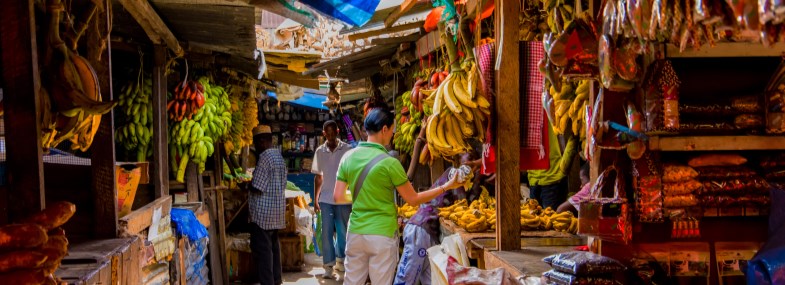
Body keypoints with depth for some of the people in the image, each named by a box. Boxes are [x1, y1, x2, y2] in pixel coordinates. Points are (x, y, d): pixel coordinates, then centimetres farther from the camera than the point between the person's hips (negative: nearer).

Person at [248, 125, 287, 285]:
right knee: (273, 245, 17)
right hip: (276, 209, 9)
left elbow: (256, 188, -18)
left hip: (263, 212, -9)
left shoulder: (265, 158, -17)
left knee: (261, 248, -3)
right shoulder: (279, 157, 12)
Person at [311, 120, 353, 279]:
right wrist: (315, 199, 9)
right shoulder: (319, 151, 3)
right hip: (326, 199, 2)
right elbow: (318, 177, 10)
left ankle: (340, 260, 29)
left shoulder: (347, 150, -6)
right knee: (326, 233, 0)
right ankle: (328, 266, 5)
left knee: (342, 232, 10)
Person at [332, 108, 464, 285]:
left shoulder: (348, 157, 0)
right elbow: (413, 200, -7)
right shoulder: (389, 163, -14)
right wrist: (447, 186, 1)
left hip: (356, 233, 5)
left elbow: (338, 197, 3)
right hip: (382, 235, -5)